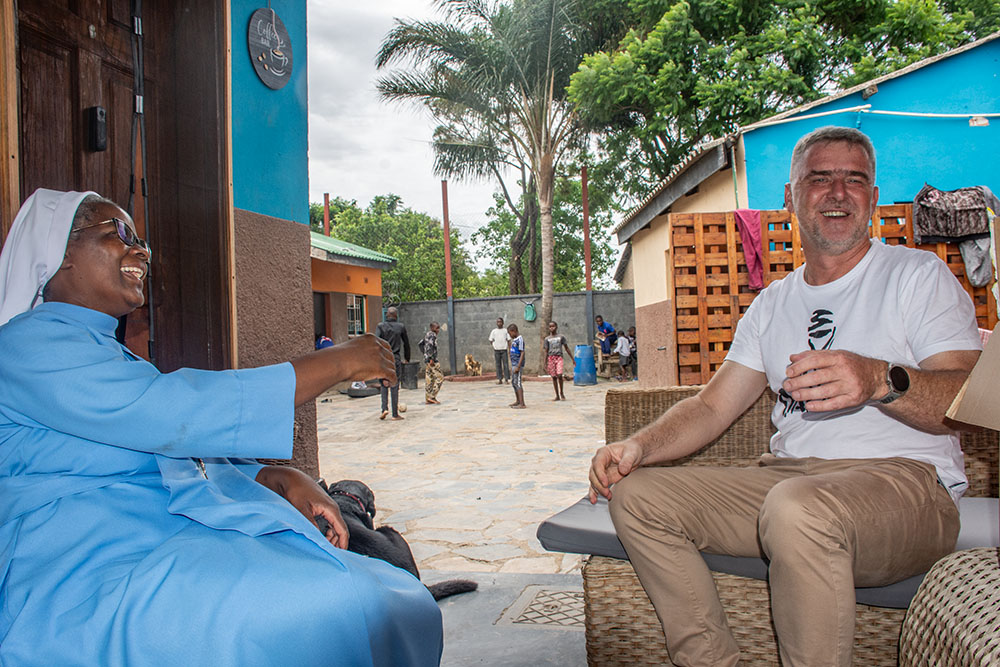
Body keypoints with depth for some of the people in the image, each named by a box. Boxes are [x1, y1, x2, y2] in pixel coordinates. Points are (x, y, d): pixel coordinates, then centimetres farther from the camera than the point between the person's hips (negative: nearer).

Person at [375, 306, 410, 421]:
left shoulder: (380, 326, 1)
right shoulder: (401, 326, 3)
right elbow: (406, 343, 11)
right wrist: (407, 358, 23)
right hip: (395, 359, -1)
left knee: (384, 385, 15)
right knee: (394, 386, 2)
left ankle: (384, 409, 0)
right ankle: (395, 414, 4)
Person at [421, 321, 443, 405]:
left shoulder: (427, 334, 17)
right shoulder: (432, 335, -12)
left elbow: (421, 344, 27)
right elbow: (430, 346, -24)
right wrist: (431, 358, -24)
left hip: (426, 359, 10)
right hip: (432, 360, -10)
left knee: (429, 379, 10)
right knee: (440, 377, -6)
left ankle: (428, 398, 13)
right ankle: (432, 396, -8)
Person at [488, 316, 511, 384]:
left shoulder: (506, 331, 7)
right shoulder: (493, 331, 9)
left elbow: (508, 340, 7)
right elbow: (491, 340, 12)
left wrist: (509, 350, 1)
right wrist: (493, 346, -1)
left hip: (504, 350, -1)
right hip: (496, 350, 1)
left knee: (506, 364, -5)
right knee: (498, 365, 2)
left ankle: (507, 379, -3)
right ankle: (499, 379, 5)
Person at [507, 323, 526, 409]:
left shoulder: (520, 339, -14)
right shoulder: (514, 340, 15)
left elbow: (522, 353, -18)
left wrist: (518, 366, -22)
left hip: (518, 364, -10)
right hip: (513, 364, 10)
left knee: (517, 383, -10)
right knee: (513, 382, 15)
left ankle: (522, 404, -9)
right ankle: (518, 401, 26)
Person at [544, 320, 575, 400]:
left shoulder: (561, 337, 6)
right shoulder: (547, 339, 8)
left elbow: (566, 348, 9)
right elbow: (546, 351, 9)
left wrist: (572, 359, 8)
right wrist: (545, 363, 4)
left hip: (559, 357, -2)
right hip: (551, 358, 2)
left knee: (559, 375, -18)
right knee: (553, 377, 3)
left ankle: (561, 392, 2)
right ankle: (557, 396, 11)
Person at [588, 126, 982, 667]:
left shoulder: (918, 275, 4)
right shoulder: (772, 304, 19)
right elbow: (712, 406, 14)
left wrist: (880, 379, -31)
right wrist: (639, 446, -5)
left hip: (905, 480, -5)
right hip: (785, 476, 6)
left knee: (797, 507, -38)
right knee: (636, 493, -8)